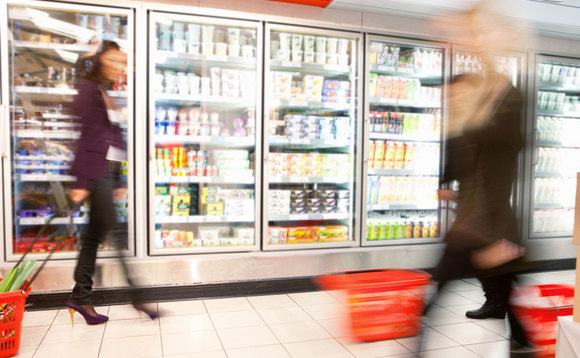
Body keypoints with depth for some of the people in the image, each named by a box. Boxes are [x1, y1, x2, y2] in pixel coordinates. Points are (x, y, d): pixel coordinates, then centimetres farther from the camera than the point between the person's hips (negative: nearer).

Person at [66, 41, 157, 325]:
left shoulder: (105, 93, 21)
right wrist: (81, 182, -15)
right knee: (118, 234, -7)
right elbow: (86, 136, -12)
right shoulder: (89, 89, -4)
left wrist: (119, 182, 16)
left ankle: (81, 298, 19)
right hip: (96, 171, -9)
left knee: (94, 236, 10)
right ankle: (137, 296, 1)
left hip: (109, 171, 9)